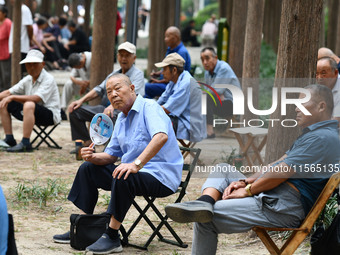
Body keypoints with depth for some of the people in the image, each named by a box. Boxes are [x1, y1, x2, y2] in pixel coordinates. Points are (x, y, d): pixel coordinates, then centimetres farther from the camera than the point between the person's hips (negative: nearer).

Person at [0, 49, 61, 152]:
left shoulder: (48, 79, -14)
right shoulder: (27, 79, 9)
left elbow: (36, 98, -28)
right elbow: (9, 92, 9)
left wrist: (12, 97, -30)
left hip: (50, 115, -8)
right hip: (30, 113, 8)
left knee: (29, 105, -39)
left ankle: (25, 144, -36)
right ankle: (9, 140, 4)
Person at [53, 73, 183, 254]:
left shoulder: (149, 108, -14)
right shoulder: (122, 119, 14)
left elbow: (161, 136, -33)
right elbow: (111, 155, 18)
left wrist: (136, 164, -41)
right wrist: (93, 157, -5)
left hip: (160, 177, -10)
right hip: (136, 171, 10)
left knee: (123, 178, -37)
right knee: (87, 169, 11)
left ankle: (111, 237, -28)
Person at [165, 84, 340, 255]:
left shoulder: (323, 138, -15)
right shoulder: (311, 134, 23)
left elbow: (282, 171, -19)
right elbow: (278, 164, 20)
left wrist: (247, 190, -10)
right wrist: (245, 181, 7)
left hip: (281, 208, -11)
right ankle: (205, 202, -16)